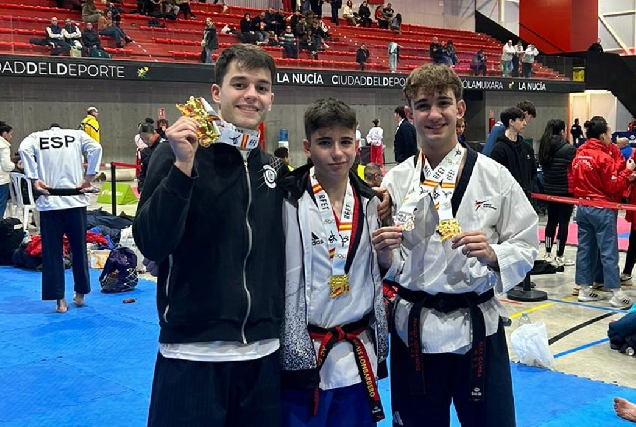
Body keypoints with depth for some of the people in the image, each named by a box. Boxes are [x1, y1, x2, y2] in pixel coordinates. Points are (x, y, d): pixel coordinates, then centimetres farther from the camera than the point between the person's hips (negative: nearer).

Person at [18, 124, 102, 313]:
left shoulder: (36, 137, 8)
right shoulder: (77, 135, 8)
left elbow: (24, 149, -12)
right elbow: (96, 148, -8)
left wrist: (34, 179, -8)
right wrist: (88, 178, -4)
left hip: (49, 202, -1)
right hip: (75, 200, 1)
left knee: (52, 252, 6)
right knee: (79, 248, 15)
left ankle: (60, 301, 6)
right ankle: (80, 294, 25)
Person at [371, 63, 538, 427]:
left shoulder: (494, 176, -5)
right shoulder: (394, 182, 0)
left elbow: (525, 247, -1)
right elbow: (387, 266, 7)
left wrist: (492, 255, -21)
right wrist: (385, 255, -15)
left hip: (478, 327, -1)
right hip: (414, 331, 2)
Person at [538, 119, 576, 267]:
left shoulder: (544, 148, 2)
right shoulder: (569, 149, -14)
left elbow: (543, 166, 6)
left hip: (549, 190, 6)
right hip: (566, 191, -6)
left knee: (552, 221, 15)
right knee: (563, 222, 1)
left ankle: (548, 253, 21)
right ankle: (560, 256, 6)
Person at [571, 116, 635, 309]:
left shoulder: (579, 155, 5)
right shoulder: (604, 157, -16)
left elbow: (574, 182, 13)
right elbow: (613, 187, -13)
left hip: (582, 207, 7)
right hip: (601, 209, -7)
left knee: (585, 248, 11)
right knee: (609, 251, -2)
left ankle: (585, 288, 16)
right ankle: (616, 293, 3)